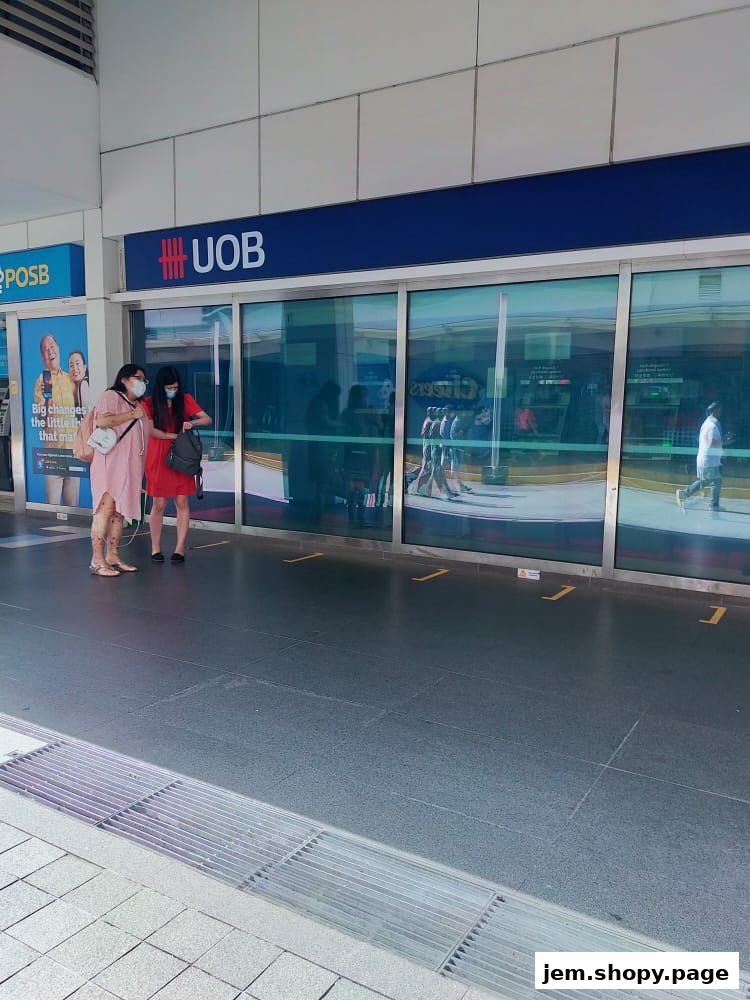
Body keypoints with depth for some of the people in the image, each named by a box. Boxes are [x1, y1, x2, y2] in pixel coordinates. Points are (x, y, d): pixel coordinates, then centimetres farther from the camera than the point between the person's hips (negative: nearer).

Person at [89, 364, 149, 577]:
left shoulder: (138, 406, 23)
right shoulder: (111, 396, -2)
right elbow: (102, 420, -20)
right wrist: (132, 415, -14)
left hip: (128, 467, 8)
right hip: (110, 464, -8)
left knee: (118, 512, 7)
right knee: (106, 509, -12)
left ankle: (113, 557, 10)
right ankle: (97, 561, -11)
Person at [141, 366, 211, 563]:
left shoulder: (185, 400, 4)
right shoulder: (149, 404, -1)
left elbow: (207, 420, 1)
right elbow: (151, 430, -10)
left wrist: (192, 422, -19)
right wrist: (176, 435, -13)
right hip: (158, 459, -2)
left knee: (182, 502, 0)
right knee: (159, 504, 1)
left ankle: (180, 549, 6)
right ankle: (155, 548, 14)